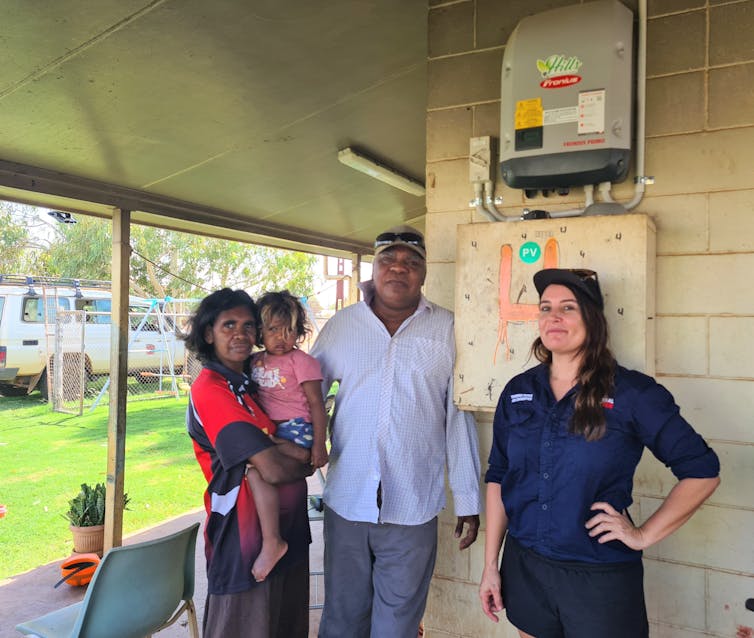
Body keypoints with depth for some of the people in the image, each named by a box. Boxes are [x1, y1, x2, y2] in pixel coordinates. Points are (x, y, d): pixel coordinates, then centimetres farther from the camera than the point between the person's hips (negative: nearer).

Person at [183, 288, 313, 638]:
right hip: (244, 530, -8)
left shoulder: (253, 379, 7)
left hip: (288, 526, 8)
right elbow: (273, 469, -24)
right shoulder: (209, 388, -19)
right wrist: (305, 463, -5)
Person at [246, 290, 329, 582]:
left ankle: (272, 542, -22)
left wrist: (319, 444, -14)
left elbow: (316, 404, -8)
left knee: (256, 468, -26)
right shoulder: (256, 361, 13)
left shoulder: (300, 361, -6)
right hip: (270, 431, 9)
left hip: (295, 430, -8)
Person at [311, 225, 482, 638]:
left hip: (412, 507, -1)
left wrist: (468, 500, 2)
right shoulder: (341, 324, 3)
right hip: (346, 500, 1)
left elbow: (459, 417, 1)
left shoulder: (447, 330, -1)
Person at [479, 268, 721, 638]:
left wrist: (644, 535, -9)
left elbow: (702, 472, -5)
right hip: (524, 568, 4)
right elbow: (498, 478, 6)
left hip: (602, 577, -3)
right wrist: (490, 565, 5)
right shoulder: (518, 392, 1)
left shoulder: (632, 393, -10)